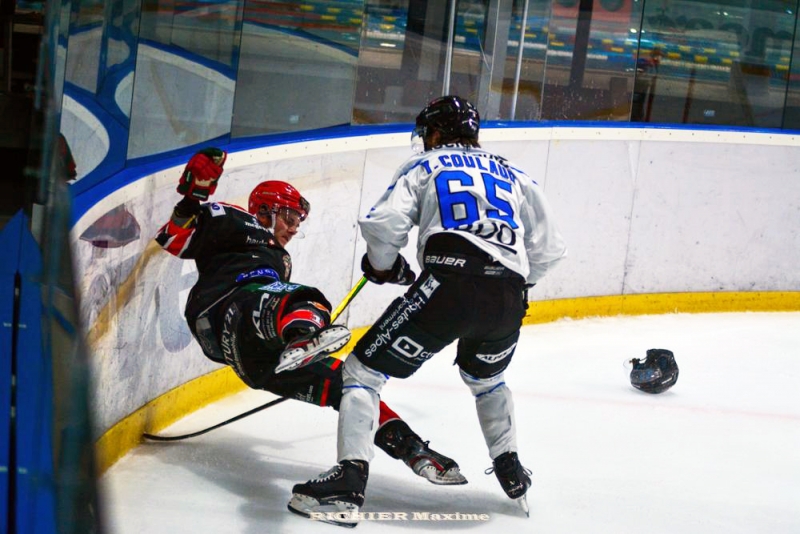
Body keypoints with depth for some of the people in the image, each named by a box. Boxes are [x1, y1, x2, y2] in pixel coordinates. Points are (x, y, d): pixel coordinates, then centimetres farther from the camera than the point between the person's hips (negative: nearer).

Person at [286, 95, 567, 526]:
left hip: (449, 285, -5)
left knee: (364, 370, 4)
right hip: (508, 303, 5)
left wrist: (384, 266, 20)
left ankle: (350, 479, -12)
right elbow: (549, 249, 23)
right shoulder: (514, 177, 29)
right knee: (485, 378, 36)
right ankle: (512, 474, 38)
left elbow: (385, 224, 1)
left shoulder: (423, 166, 18)